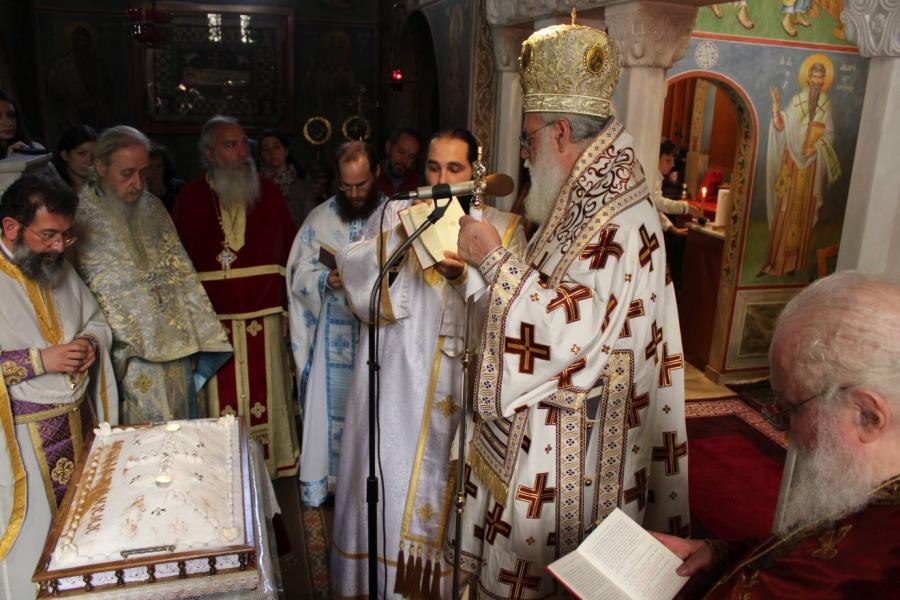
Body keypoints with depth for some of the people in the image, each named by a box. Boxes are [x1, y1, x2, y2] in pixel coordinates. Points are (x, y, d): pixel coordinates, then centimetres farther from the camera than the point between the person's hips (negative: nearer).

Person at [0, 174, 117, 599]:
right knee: (34, 538, 5)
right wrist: (40, 360, -22)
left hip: (78, 424, 6)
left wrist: (90, 342, -2)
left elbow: (97, 321, 20)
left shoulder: (60, 270, 9)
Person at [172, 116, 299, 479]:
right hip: (213, 320, -1)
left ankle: (271, 470, 24)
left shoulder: (268, 193, 5)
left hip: (264, 316, 1)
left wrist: (287, 306, 1)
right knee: (221, 400, 5)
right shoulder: (190, 199, 2)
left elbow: (289, 250, 5)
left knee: (264, 396, 9)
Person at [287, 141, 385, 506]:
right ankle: (322, 481, 24)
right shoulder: (320, 218, 4)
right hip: (334, 335, 1)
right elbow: (300, 270, 2)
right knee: (330, 407, 9)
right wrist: (328, 279, -17)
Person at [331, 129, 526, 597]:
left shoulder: (503, 227, 4)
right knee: (389, 475, 5)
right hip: (397, 374, 1)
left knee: (446, 481, 8)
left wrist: (468, 275, -22)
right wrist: (397, 235, -15)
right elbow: (352, 270, -2)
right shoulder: (395, 213, 8)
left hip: (463, 379, -1)